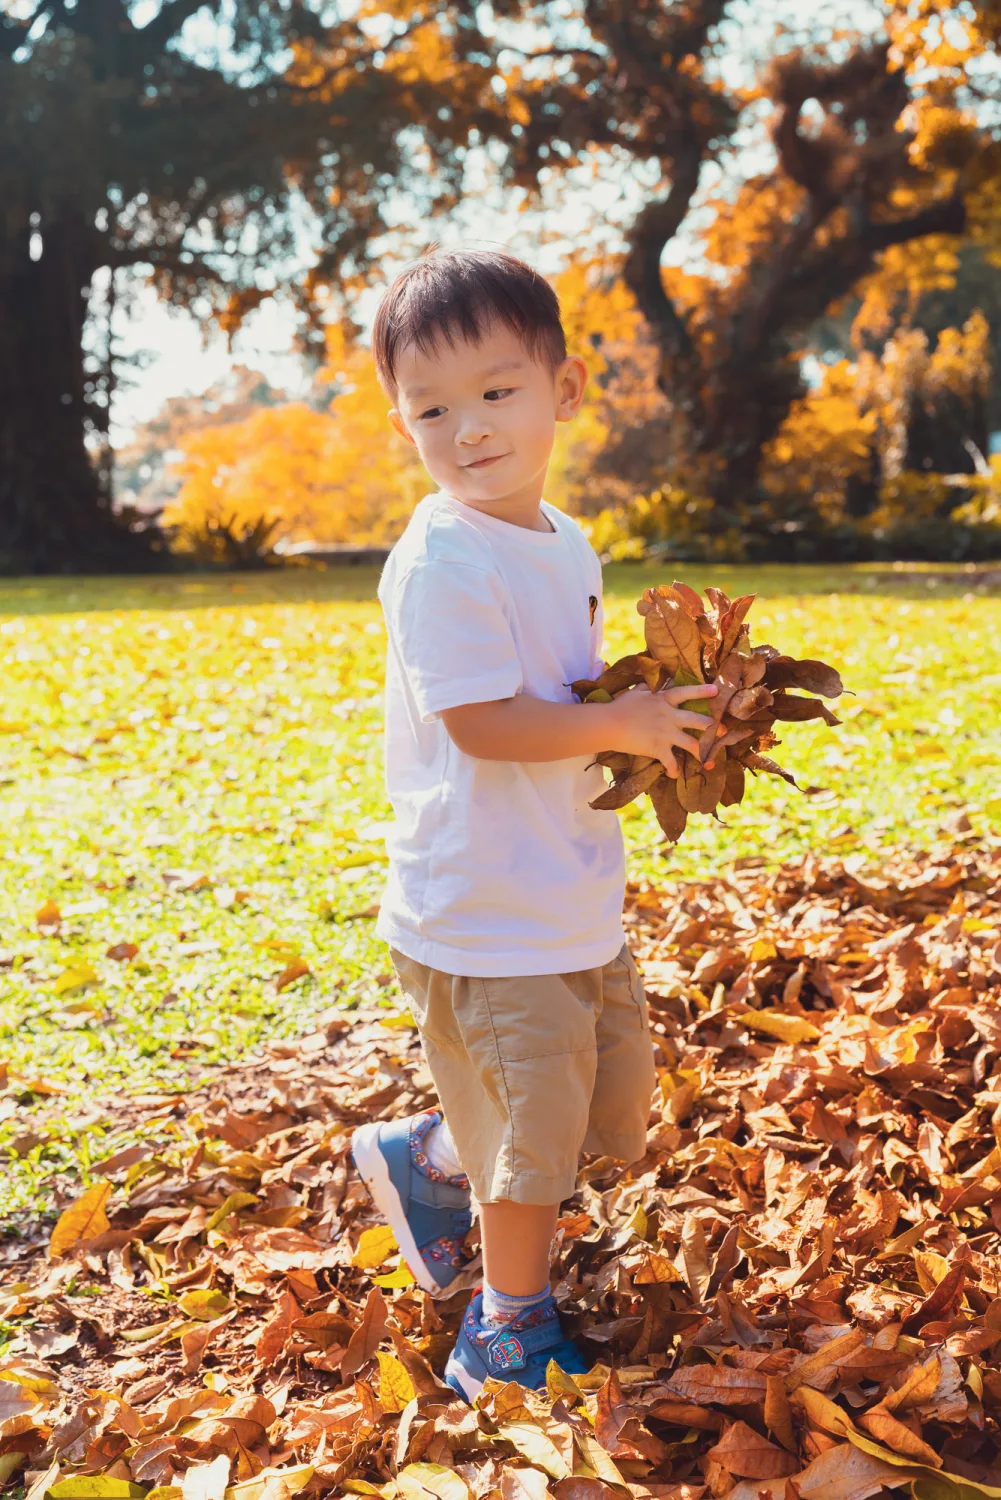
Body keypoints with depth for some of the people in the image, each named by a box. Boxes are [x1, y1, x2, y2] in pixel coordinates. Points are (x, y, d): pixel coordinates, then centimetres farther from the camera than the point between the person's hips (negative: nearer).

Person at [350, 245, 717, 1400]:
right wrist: (622, 724, -17)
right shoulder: (442, 562, -19)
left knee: (614, 1100, 20)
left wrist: (657, 715, 2)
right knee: (530, 1131, 3)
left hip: (578, 901, 9)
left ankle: (425, 1159, 39)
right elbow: (484, 722, -24)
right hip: (482, 914, -9)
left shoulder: (563, 542, 8)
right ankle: (509, 1328, 28)